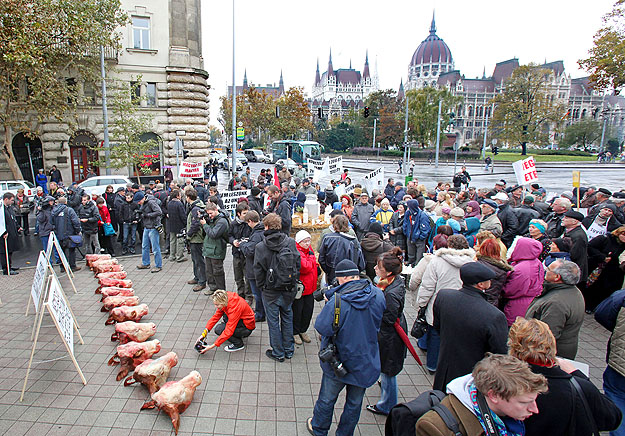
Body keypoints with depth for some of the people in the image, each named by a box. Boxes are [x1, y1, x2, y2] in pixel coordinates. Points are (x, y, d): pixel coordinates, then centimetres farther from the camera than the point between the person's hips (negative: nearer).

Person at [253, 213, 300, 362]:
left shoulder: (261, 247, -14)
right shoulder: (291, 242, -7)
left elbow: (258, 271, -9)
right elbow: (298, 264, -2)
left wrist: (261, 287, 7)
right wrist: (292, 282, 10)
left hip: (271, 291, -3)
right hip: (289, 290, 3)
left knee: (273, 321, 12)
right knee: (287, 318, 19)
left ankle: (278, 353, 23)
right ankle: (289, 350, 30)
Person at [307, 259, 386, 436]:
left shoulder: (338, 301, -28)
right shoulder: (378, 296, -12)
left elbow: (322, 327, -23)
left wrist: (329, 304, -9)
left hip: (338, 361, -3)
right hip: (365, 362, 3)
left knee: (327, 398, 21)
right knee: (354, 402, 22)